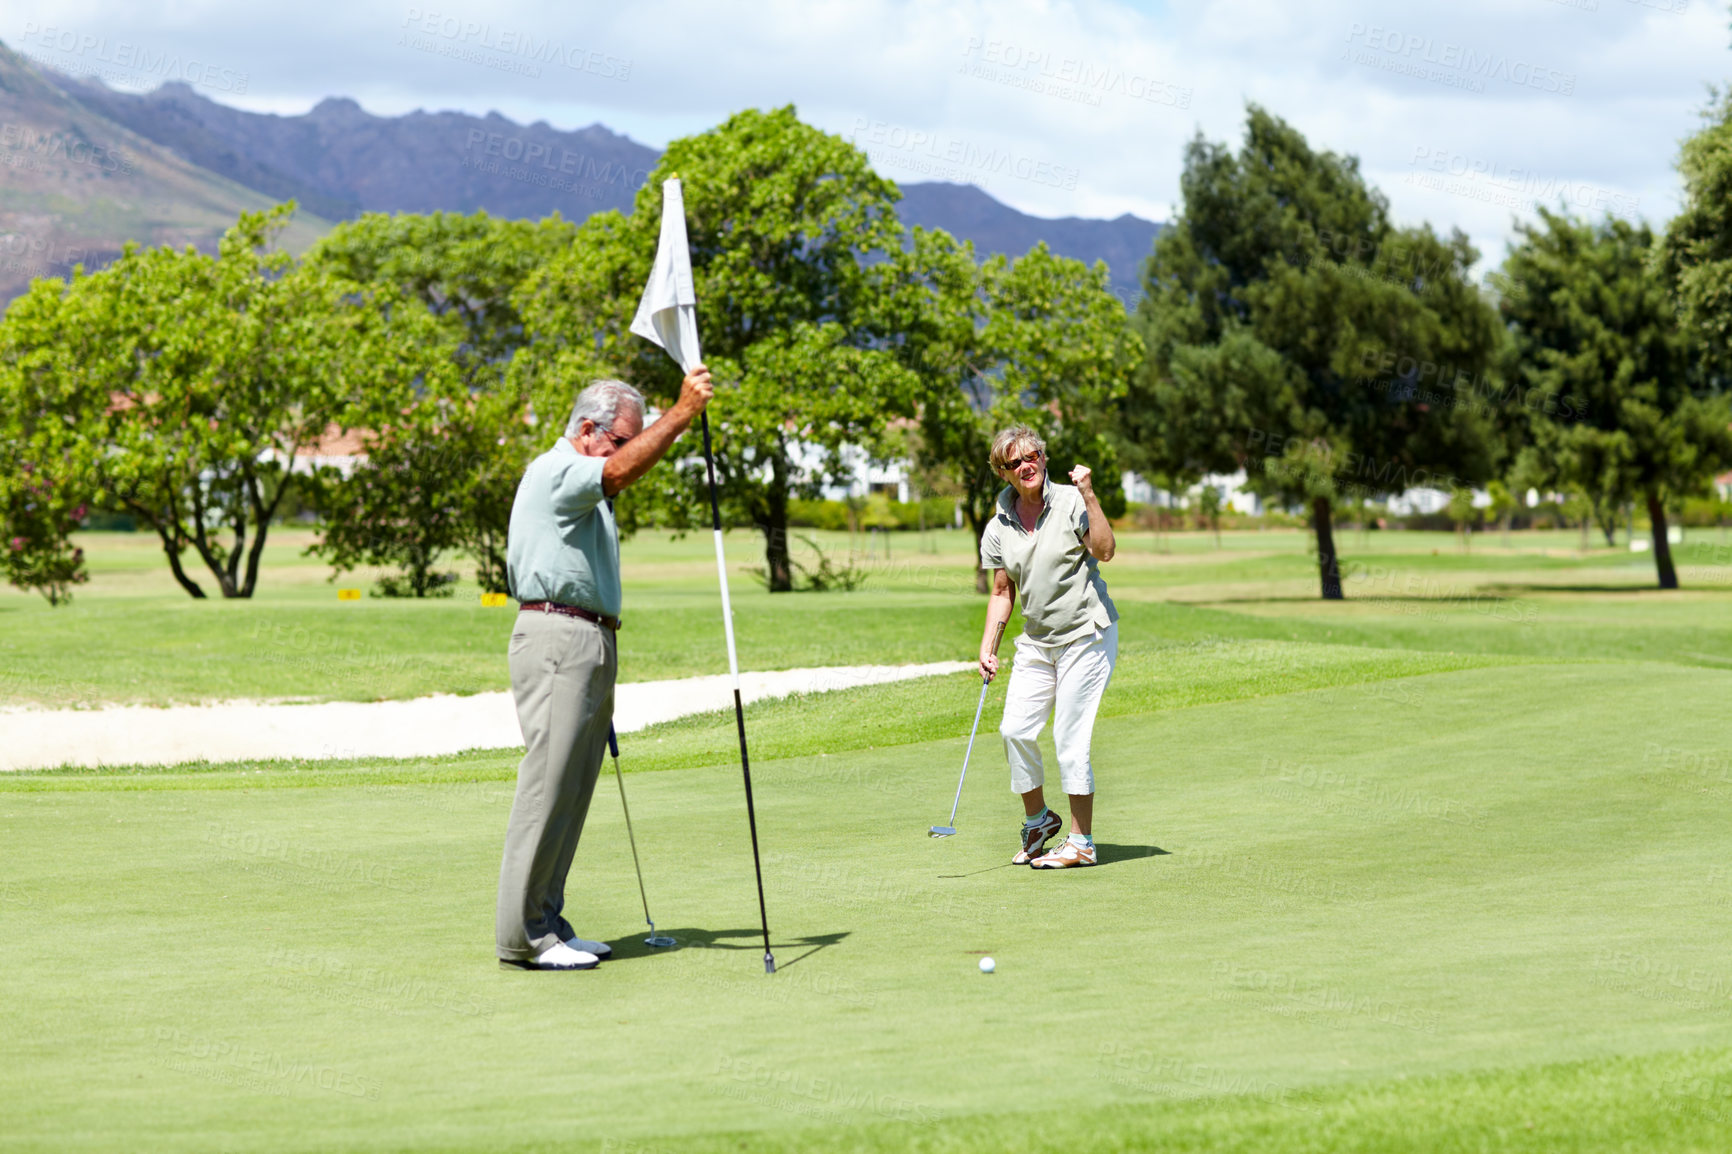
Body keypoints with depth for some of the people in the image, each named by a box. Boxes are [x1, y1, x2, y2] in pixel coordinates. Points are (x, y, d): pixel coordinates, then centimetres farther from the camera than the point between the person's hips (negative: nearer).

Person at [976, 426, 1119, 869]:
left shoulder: (1070, 503, -9)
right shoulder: (998, 527, 5)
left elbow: (1104, 550, -22)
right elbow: (1002, 592, 12)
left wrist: (1089, 496, -27)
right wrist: (988, 647, 4)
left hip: (1086, 633, -5)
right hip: (1036, 641, 5)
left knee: (1070, 739, -7)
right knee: (1015, 729, 0)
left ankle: (1082, 843, 3)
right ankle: (1037, 819, 23)